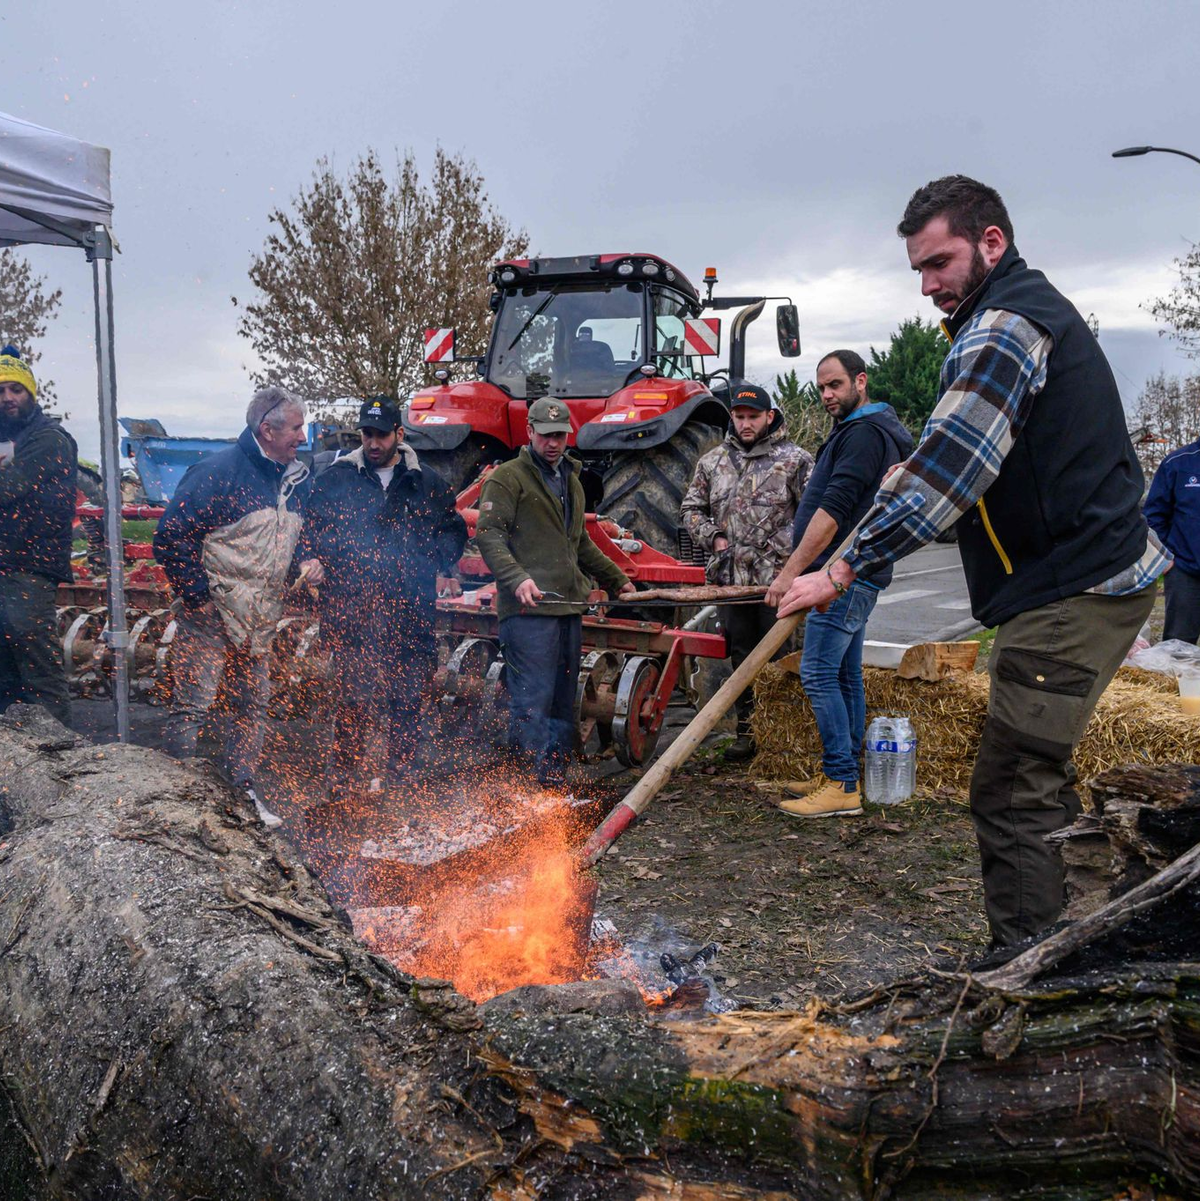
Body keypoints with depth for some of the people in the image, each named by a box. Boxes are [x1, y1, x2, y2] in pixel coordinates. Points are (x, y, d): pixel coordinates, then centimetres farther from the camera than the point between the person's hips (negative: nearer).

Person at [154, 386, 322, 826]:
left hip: (259, 623, 7)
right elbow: (172, 537, -16)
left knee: (252, 707, 13)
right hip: (210, 616, -7)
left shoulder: (297, 479, 10)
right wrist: (199, 596, -16)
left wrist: (306, 565, 3)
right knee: (191, 705, -5)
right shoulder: (220, 471, -14)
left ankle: (242, 791, 26)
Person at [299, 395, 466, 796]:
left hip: (411, 612, 2)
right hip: (353, 608, -2)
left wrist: (431, 564, 1)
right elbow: (311, 530, 11)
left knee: (408, 699, 6)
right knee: (354, 696, -7)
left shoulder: (426, 482, 11)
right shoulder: (336, 477, 8)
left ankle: (400, 777, 19)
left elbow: (454, 530, 17)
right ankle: (344, 776, 7)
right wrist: (320, 560, -8)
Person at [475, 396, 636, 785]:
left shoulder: (571, 481, 25)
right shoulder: (507, 478, -1)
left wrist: (617, 580, 35)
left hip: (569, 607, 8)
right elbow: (488, 535, -11)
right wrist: (518, 578, -25)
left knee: (564, 702, 9)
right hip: (528, 608, -8)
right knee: (532, 700, -10)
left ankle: (556, 782, 16)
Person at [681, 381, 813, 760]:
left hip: (778, 580, -4)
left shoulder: (794, 460, 0)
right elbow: (691, 509, 19)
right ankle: (747, 732, 22)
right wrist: (714, 539, 4)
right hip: (731, 579, 4)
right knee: (742, 658, 12)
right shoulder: (713, 461, 13)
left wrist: (780, 549, -13)